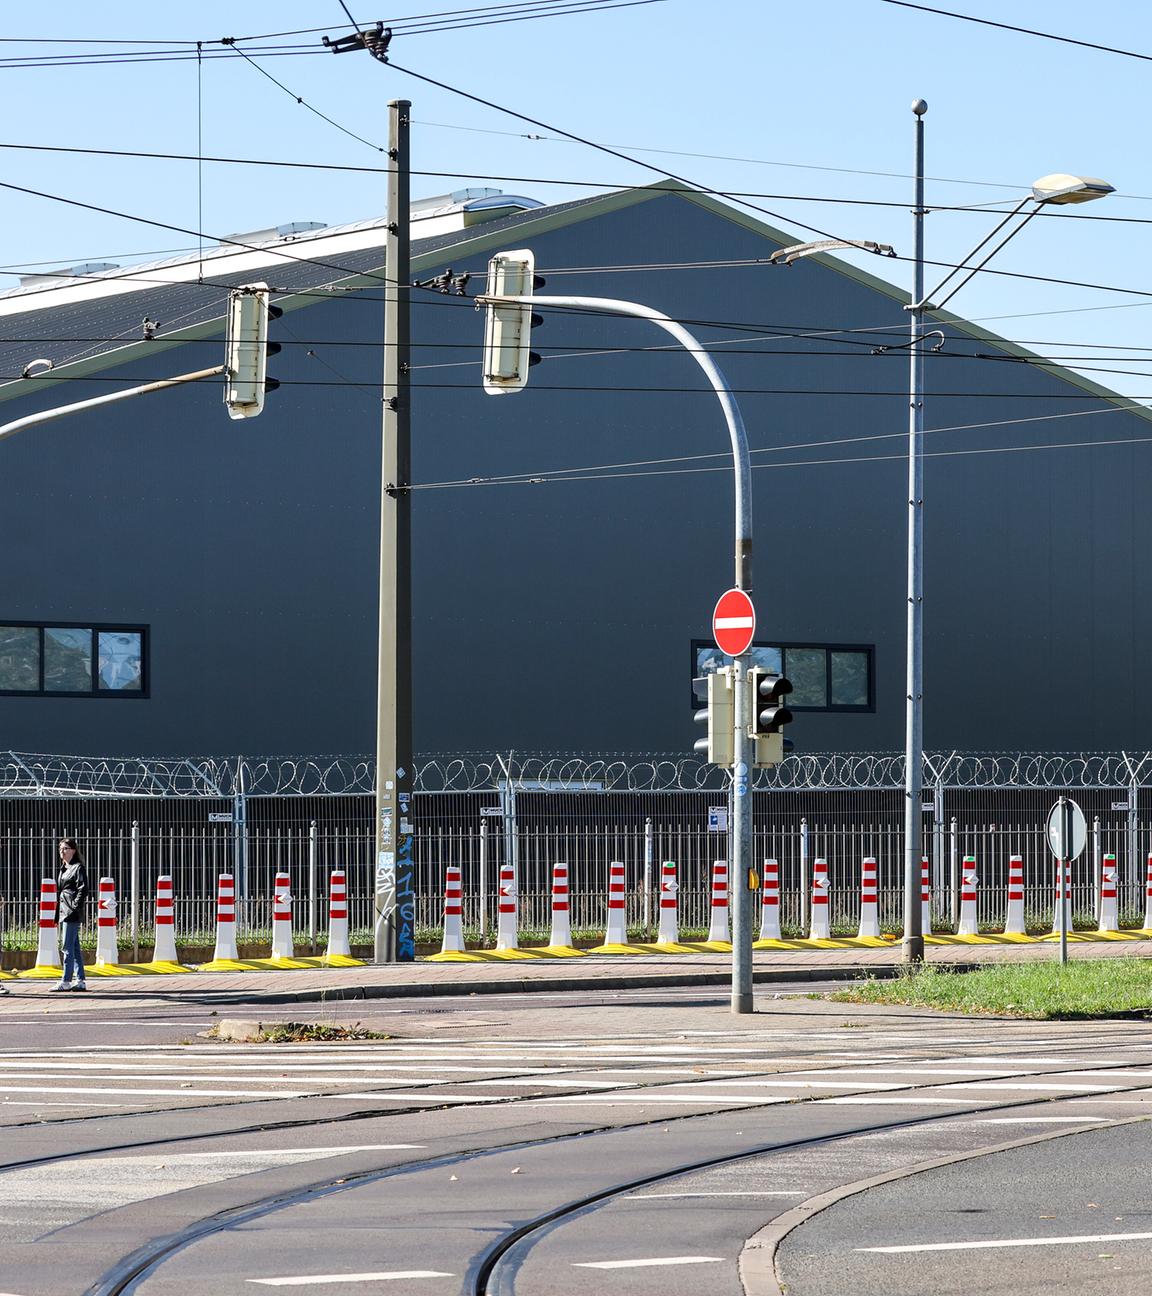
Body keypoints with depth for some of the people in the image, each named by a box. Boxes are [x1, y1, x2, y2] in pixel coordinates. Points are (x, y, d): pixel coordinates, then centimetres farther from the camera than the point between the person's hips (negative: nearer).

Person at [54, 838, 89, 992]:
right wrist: (58, 913, 16)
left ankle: (66, 981, -8)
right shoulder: (64, 868, 19)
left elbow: (83, 889, -12)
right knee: (75, 947, 10)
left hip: (72, 913, -9)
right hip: (64, 913, 9)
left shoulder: (78, 867, -6)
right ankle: (80, 981, 12)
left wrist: (75, 908, -18)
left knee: (68, 947, -9)